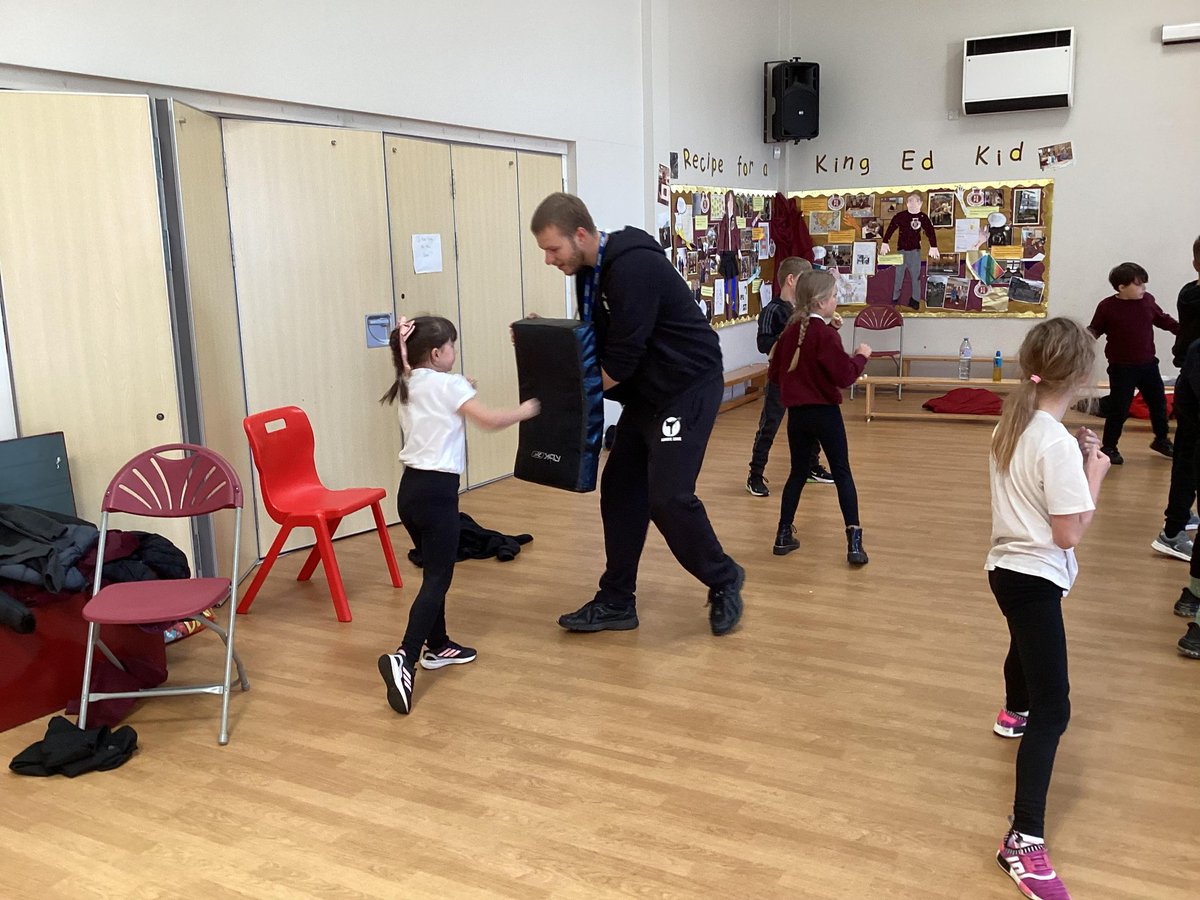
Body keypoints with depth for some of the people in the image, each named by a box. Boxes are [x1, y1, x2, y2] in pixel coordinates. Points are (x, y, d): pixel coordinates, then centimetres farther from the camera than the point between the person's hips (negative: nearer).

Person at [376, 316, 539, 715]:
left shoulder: (408, 386, 13)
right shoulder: (449, 384, -9)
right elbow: (490, 421, -11)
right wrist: (523, 411, 4)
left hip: (411, 487, 8)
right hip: (437, 491, -8)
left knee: (434, 572, 21)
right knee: (437, 579, -8)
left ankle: (437, 647, 31)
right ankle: (404, 659, -21)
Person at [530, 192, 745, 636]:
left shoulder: (633, 268, -24)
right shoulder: (590, 271, 5)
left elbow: (623, 358, -25)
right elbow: (598, 344, 11)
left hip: (689, 386, -9)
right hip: (647, 391, 9)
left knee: (668, 496, -13)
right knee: (620, 490, 6)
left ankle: (724, 582, 11)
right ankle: (617, 602, 15)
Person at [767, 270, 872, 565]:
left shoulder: (789, 331, 3)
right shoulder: (826, 334, -16)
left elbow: (774, 374, 10)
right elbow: (845, 377, -17)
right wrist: (861, 356, -1)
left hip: (796, 414, 5)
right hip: (825, 413, -5)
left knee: (798, 472, 16)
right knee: (842, 474, 2)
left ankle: (784, 534, 17)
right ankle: (854, 541, -3)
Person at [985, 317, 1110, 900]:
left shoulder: (1013, 424, 1)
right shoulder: (1057, 443, -25)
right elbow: (1069, 533, -22)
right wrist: (1095, 474, -12)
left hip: (1008, 566, 10)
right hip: (1034, 578, -10)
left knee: (1026, 644, 38)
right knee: (1053, 711, -11)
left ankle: (1013, 711, 69)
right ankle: (1024, 840, -12)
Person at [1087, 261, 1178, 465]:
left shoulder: (1147, 301, 2)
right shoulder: (1107, 307, -11)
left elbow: (1163, 320, 16)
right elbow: (1094, 330, -5)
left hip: (1148, 364, 5)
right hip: (1122, 368, -5)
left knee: (1158, 403, 18)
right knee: (1119, 409, -3)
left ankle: (1161, 440, 39)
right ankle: (1108, 447, 11)